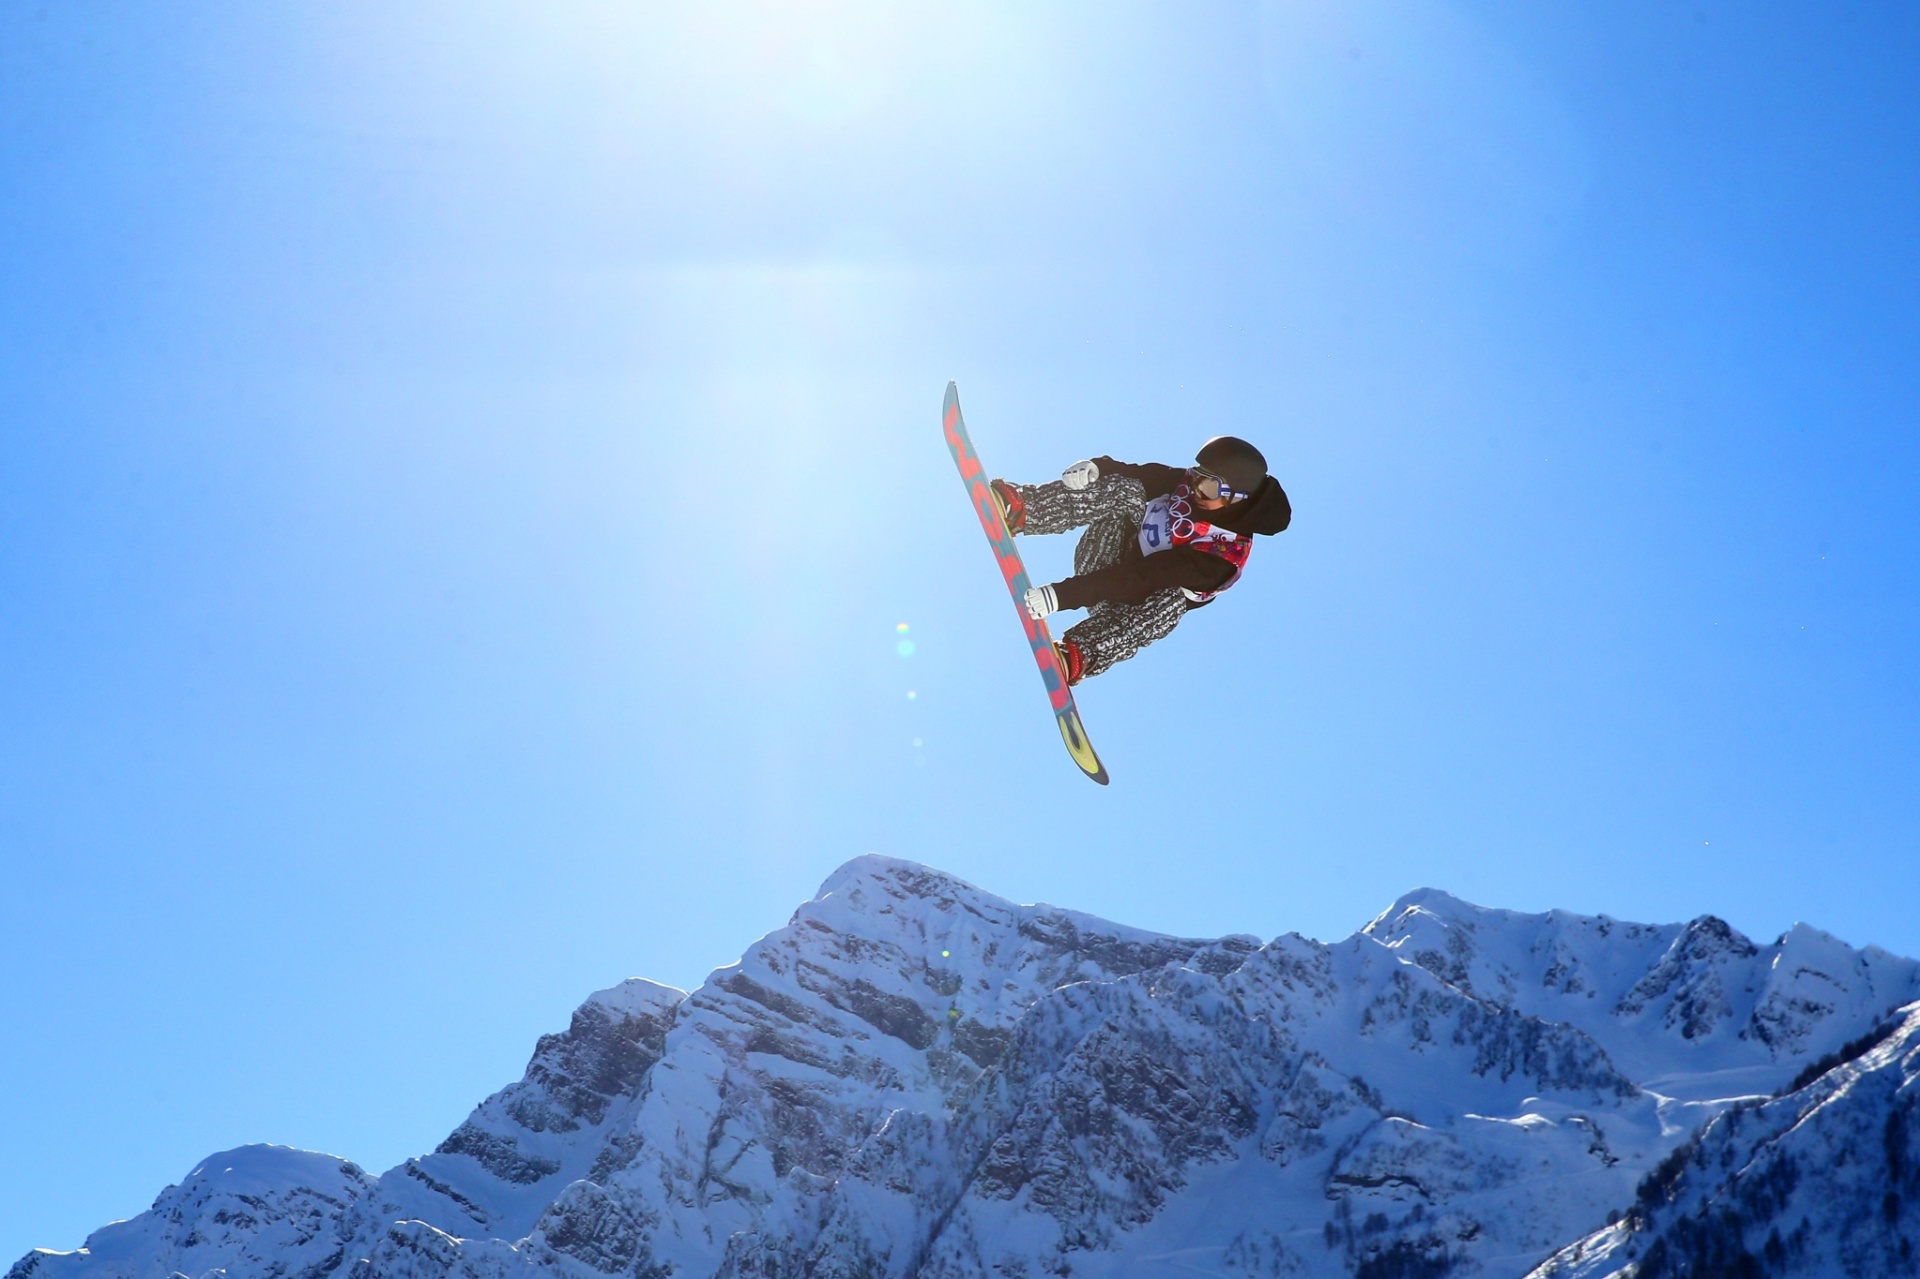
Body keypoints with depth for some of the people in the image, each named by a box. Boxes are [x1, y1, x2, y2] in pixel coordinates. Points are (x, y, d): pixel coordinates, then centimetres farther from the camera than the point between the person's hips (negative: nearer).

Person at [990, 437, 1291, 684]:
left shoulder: (1228, 551, -23)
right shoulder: (1187, 481, -4)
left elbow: (1145, 579, -32)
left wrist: (1063, 594, -39)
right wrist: (1096, 467, -26)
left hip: (1129, 604, -5)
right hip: (1100, 557, 5)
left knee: (1174, 596, -38)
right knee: (1127, 490, -20)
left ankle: (1079, 655, -55)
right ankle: (1021, 511, -37)